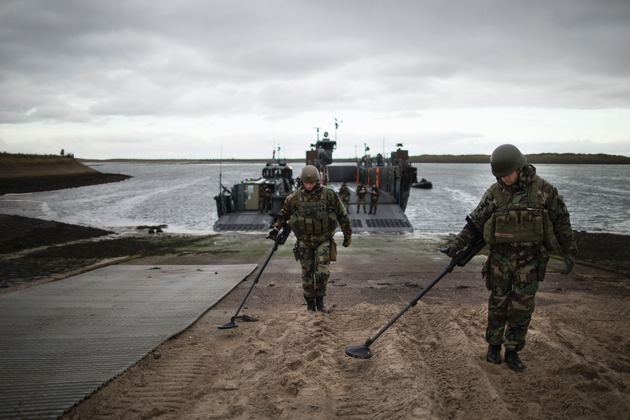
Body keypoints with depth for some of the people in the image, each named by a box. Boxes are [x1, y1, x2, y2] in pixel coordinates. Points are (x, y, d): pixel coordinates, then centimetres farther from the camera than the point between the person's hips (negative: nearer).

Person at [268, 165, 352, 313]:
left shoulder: (329, 194, -9)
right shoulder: (295, 197, -6)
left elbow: (342, 215, 1)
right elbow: (284, 213, 11)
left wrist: (347, 234, 5)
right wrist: (276, 228, 3)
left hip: (324, 240, -1)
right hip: (305, 241, 2)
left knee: (322, 271, -8)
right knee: (307, 273, 6)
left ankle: (320, 301, 11)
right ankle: (310, 303, 19)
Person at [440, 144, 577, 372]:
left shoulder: (544, 190, -5)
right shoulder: (494, 193, -2)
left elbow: (561, 221, 3)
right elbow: (475, 222, 1)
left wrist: (569, 252, 1)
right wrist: (457, 244, -7)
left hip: (530, 260, -1)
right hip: (501, 258, 1)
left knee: (522, 308, 4)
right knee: (498, 305, 9)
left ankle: (513, 351, 19)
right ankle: (494, 345, 26)